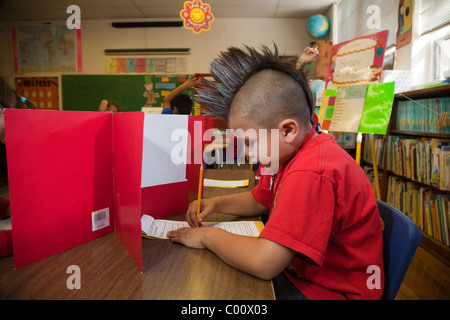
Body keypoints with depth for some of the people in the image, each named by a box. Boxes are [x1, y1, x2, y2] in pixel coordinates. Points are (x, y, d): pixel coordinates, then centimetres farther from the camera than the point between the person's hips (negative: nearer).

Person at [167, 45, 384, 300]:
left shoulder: (311, 173, -33)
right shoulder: (289, 152, 0)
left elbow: (263, 263, -34)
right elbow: (258, 200, 14)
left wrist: (208, 236, -18)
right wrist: (216, 204, -2)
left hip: (331, 290, -8)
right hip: (299, 272, 8)